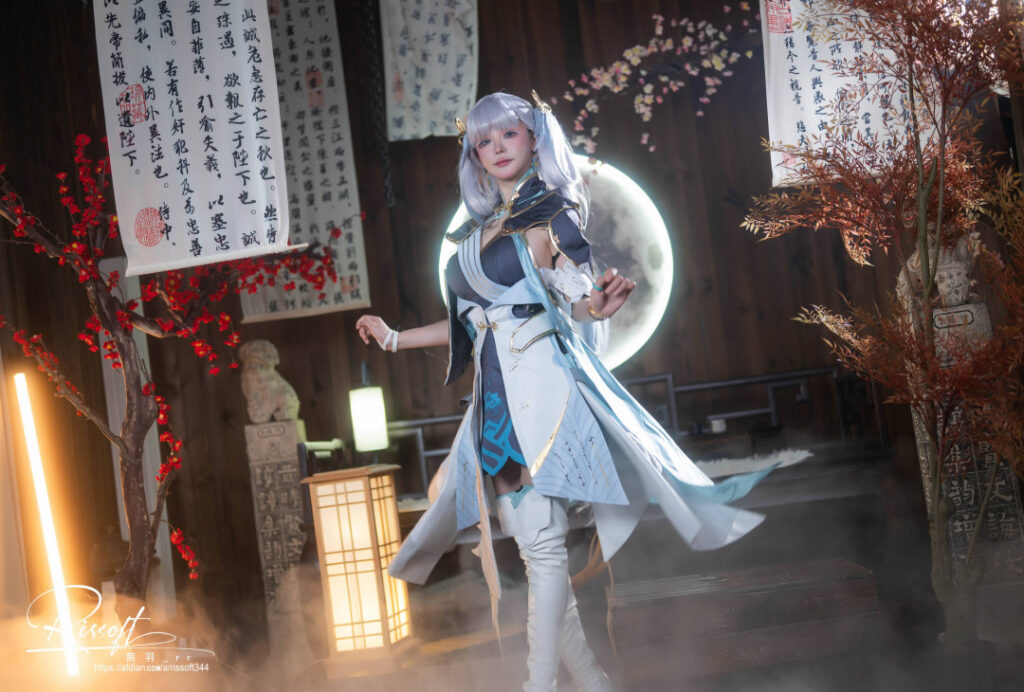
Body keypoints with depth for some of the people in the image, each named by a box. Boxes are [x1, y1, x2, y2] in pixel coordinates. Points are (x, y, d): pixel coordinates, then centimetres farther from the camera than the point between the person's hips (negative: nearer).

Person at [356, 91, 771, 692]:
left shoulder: (550, 215, 2)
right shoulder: (479, 230, 20)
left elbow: (577, 302, -7)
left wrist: (599, 306, -31)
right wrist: (395, 338, 33)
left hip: (541, 381, -6)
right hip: (496, 394, 6)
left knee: (541, 540, -13)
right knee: (528, 539, 2)